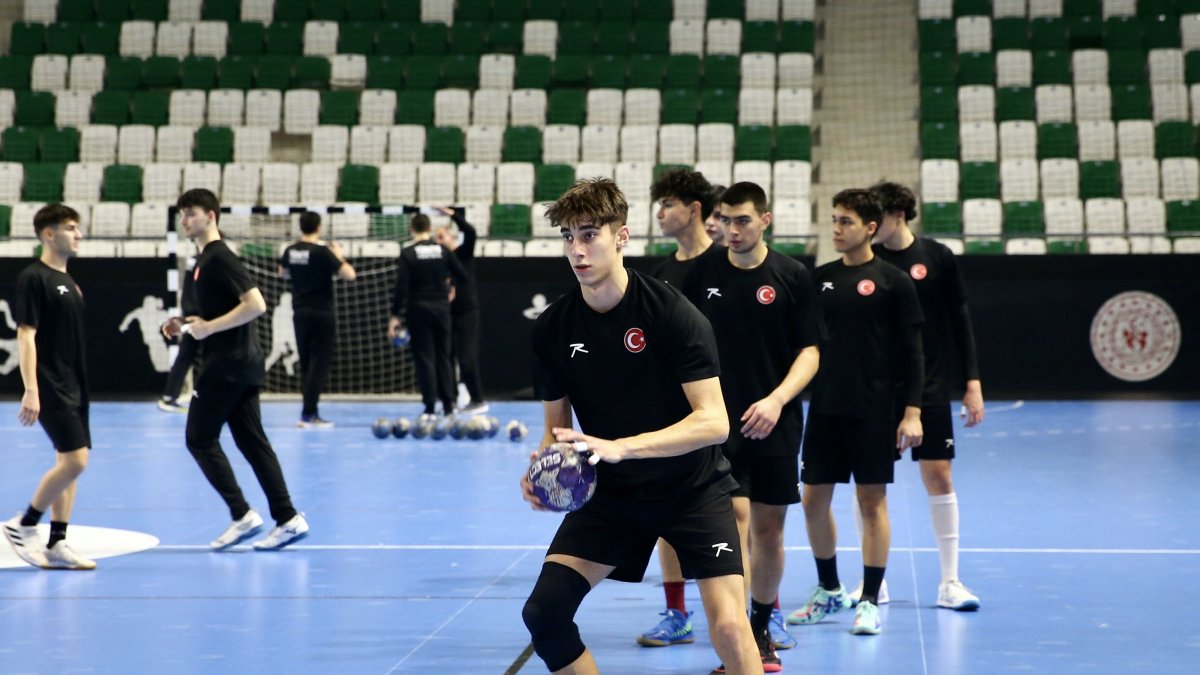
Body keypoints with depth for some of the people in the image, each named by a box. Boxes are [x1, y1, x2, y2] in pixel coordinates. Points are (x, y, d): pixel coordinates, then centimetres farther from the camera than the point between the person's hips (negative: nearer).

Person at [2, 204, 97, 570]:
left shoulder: (68, 282, 15)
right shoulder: (34, 278, -10)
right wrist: (31, 391, -22)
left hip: (73, 388, 9)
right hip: (51, 388, -9)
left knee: (70, 463, 7)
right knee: (74, 460, -13)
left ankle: (56, 544, 10)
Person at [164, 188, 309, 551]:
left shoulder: (221, 258, -14)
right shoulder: (205, 259, 16)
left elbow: (255, 304, -23)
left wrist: (209, 327, -20)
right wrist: (187, 325, 12)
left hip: (227, 364, -10)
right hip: (243, 362, 10)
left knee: (200, 438, -3)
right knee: (251, 440, 8)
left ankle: (242, 515, -3)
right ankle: (287, 518, 6)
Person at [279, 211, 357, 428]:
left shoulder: (290, 251, 3)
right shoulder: (322, 251, -16)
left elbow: (283, 273, 23)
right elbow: (349, 275, -17)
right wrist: (339, 256, -1)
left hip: (300, 313, 6)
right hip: (322, 313, -6)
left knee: (306, 364, 14)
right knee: (320, 364, -3)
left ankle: (310, 411, 16)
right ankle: (308, 414, -8)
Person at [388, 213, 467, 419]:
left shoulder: (408, 253, -9)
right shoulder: (443, 251, 0)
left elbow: (401, 287, -14)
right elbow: (462, 278, 2)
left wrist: (395, 316, -10)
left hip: (418, 310, -3)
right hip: (441, 308, 3)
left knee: (424, 357, 1)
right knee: (443, 355, 11)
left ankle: (430, 407, -1)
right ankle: (448, 405, 10)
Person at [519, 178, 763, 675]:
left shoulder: (672, 312, -20)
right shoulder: (552, 328, -6)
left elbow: (713, 422, -24)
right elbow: (556, 425, 5)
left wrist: (620, 447, -35)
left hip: (693, 489, -4)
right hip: (610, 492, 4)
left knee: (729, 628, -17)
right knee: (543, 611, -9)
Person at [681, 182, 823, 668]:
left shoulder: (792, 277, -2)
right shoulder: (702, 273, 1)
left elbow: (809, 352, -2)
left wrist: (776, 400, -16)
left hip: (774, 424, 1)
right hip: (719, 423, -1)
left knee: (768, 530, 10)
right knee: (735, 522, -12)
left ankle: (762, 627, 29)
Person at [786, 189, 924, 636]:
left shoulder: (892, 281, -5)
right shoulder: (820, 278, 7)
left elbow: (912, 352, -5)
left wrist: (912, 411, -10)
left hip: (873, 411, -4)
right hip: (824, 409, 4)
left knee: (872, 500, 1)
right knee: (814, 499, 7)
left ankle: (870, 601, 10)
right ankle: (829, 591, 24)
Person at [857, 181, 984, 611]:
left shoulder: (937, 258, -1)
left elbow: (960, 321, 2)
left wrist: (972, 383, -1)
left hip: (929, 390, -1)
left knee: (939, 478, -1)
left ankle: (950, 583, 8)